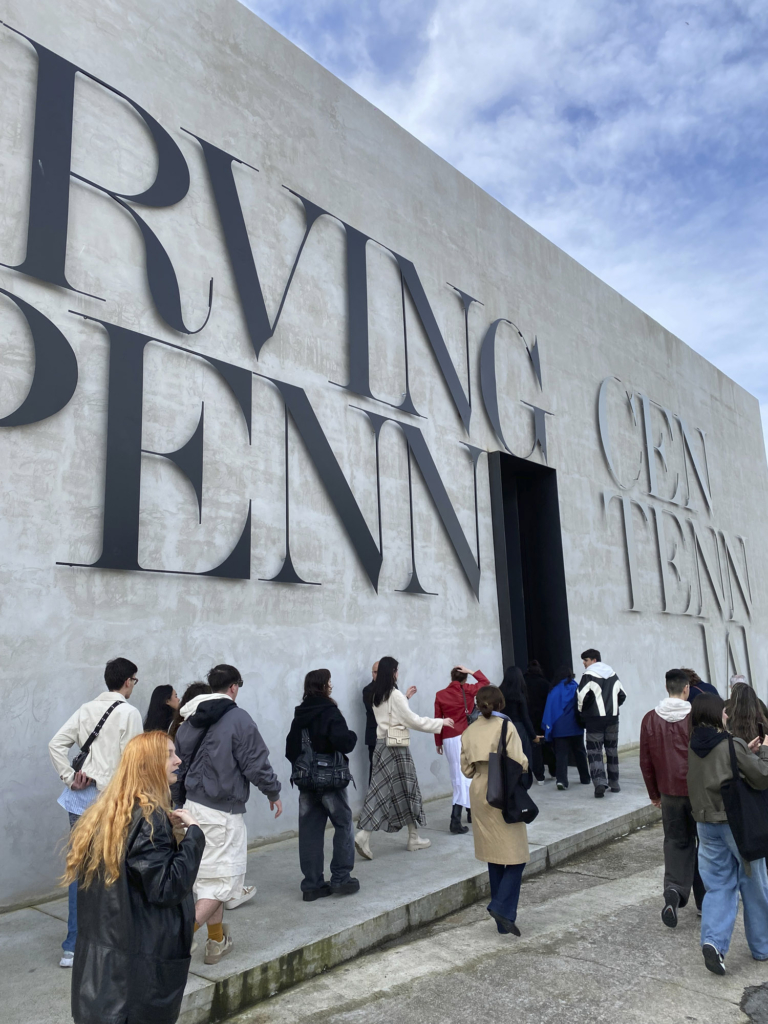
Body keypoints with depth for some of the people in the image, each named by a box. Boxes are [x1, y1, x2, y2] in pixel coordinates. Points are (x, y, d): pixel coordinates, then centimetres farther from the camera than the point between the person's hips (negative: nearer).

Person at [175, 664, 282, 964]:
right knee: (223, 878, 2)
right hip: (223, 812, -7)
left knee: (210, 875, 19)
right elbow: (256, 764, -13)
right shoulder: (238, 718, -15)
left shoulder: (190, 720, 6)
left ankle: (217, 941, 29)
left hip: (193, 805, 7)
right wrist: (273, 793, 2)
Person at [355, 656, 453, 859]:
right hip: (396, 747, -7)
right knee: (406, 791, 6)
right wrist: (441, 722, -5)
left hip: (381, 745, 7)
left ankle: (363, 835, -5)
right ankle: (414, 839, 18)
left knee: (380, 792, 7)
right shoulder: (395, 695, -15)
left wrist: (405, 697, 25)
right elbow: (413, 720, -14)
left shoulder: (377, 696, 9)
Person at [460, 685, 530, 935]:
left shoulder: (469, 732, 3)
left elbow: (466, 769, 5)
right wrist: (524, 763, 5)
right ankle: (503, 908, -11)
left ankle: (503, 923, 20)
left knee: (494, 858, 14)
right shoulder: (506, 727, -11)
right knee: (515, 856, 4)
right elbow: (519, 763, -16)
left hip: (480, 797, 5)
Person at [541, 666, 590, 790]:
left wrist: (548, 727, 2)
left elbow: (549, 709, -3)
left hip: (559, 729, -1)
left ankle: (561, 779, -17)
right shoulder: (577, 688, -3)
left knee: (561, 754, -1)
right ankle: (585, 778, 27)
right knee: (579, 753, 17)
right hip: (576, 728, 1)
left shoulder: (554, 691, -3)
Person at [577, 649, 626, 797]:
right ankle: (614, 783, 21)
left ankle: (599, 781, -19)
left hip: (595, 718, -5)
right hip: (612, 718, 6)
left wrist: (581, 711, -1)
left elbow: (582, 697, -18)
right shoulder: (613, 675, 11)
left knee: (594, 750, -2)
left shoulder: (588, 676, -11)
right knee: (612, 749, 15)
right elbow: (622, 695, 12)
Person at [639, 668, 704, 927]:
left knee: (676, 842, 12)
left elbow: (646, 762, 2)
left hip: (670, 792, 2)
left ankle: (674, 890, -10)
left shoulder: (650, 719, -4)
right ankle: (704, 900, 26)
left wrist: (654, 793, 14)